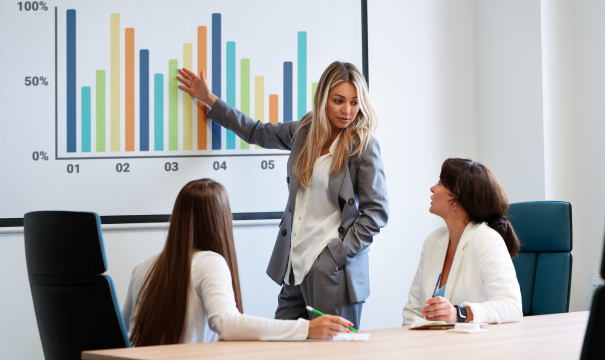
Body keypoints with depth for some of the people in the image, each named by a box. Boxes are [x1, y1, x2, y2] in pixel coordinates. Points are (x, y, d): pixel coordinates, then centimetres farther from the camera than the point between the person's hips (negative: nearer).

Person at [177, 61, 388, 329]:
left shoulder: (363, 145, -6)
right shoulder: (304, 131, 10)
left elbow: (377, 211, -7)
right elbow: (257, 132, 28)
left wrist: (340, 253, -12)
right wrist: (210, 100, 33)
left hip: (333, 272, -5)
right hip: (295, 267, 6)